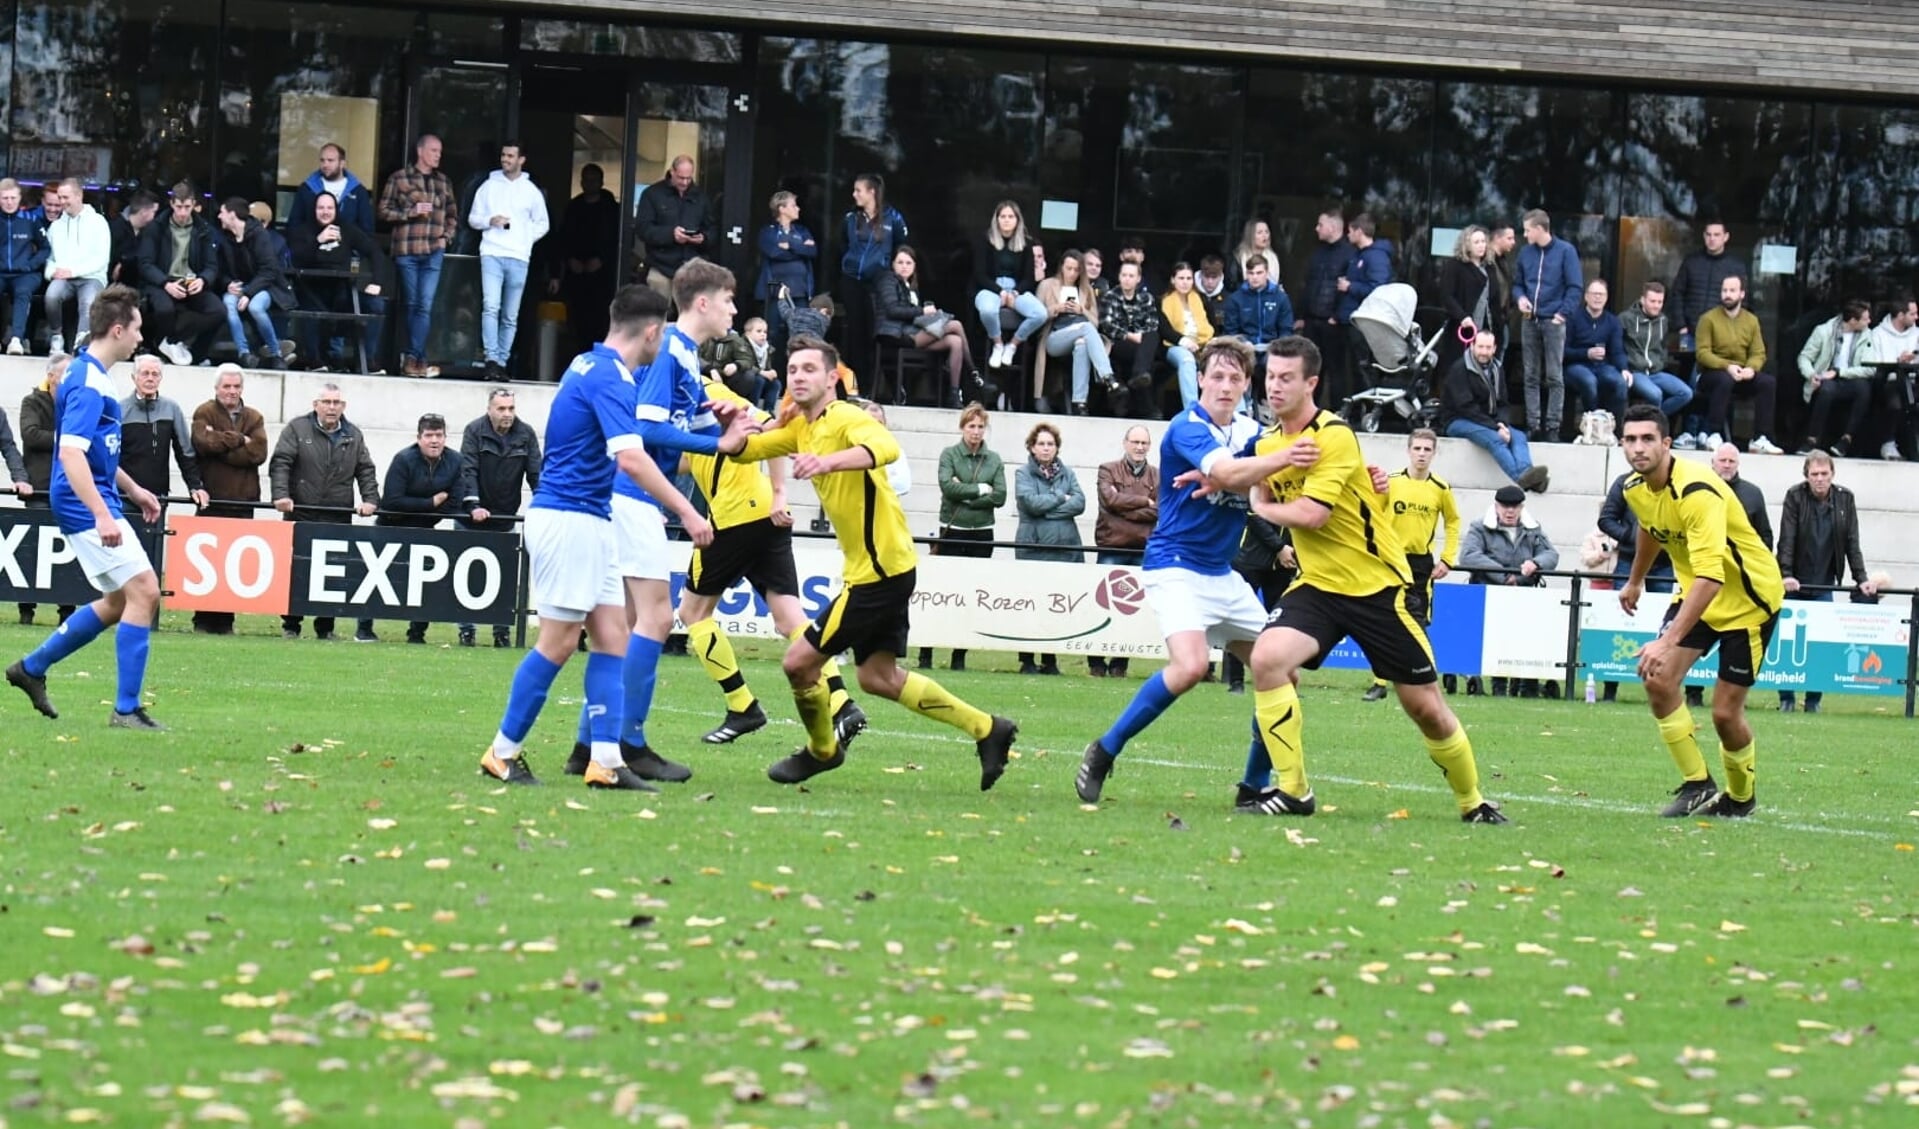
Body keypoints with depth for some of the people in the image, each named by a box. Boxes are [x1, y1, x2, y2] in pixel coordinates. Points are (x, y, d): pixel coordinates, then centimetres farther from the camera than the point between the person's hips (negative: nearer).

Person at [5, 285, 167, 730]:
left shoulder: (92, 376, 14)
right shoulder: (88, 384, -19)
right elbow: (71, 453, -28)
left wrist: (132, 489, 31)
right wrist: (102, 514, -35)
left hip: (94, 503, 11)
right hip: (86, 505, -11)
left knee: (119, 601, 17)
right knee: (143, 591, -12)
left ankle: (33, 667, 25)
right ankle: (126, 709, -11)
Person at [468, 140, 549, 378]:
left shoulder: (532, 191, 9)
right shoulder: (490, 186, 9)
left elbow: (542, 224, 17)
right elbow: (473, 218, 11)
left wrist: (525, 239, 3)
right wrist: (490, 221, -8)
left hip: (518, 258, 1)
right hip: (492, 254, -1)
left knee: (511, 316, 3)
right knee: (490, 307, -18)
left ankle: (501, 362, 8)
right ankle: (491, 358, -22)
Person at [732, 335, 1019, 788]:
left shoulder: (845, 419, -18)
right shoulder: (802, 427, 11)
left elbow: (886, 447, -38)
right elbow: (749, 449, 18)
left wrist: (827, 461, -55)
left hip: (878, 570, -10)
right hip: (879, 567, 10)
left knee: (799, 662, -3)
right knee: (878, 677, 17)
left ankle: (822, 750, 22)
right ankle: (986, 729, 22)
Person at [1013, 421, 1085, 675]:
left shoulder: (1067, 473, 15)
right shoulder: (1023, 474, 6)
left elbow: (1080, 503, 1)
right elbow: (1031, 502, -10)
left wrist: (1047, 508, -6)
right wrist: (1061, 498, 0)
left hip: (1065, 548, 3)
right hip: (1033, 547, -3)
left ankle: (1050, 660, 7)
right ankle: (1027, 661, 3)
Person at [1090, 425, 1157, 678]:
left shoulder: (1157, 477, 11)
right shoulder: (1108, 470, 9)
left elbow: (1159, 511, -2)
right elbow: (1110, 499, -8)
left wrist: (1124, 508, -8)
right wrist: (1144, 501, -5)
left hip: (1144, 551, 1)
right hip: (1112, 550, -1)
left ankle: (1120, 663, 6)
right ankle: (1096, 661, 4)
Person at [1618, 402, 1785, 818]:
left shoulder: (1697, 492, -33)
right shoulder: (1635, 489, -7)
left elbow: (1710, 576, -41)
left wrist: (1669, 641, -48)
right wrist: (1635, 581, 32)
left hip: (1748, 599, -7)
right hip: (1696, 595, 7)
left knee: (1725, 713, -5)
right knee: (1657, 680, -12)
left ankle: (1741, 797, 22)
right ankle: (1697, 785, 2)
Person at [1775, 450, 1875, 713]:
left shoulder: (1844, 499, 2)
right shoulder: (1795, 496, -6)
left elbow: (1852, 543, 3)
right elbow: (1786, 539, -11)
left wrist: (1861, 579, -3)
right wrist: (1786, 575, -21)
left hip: (1824, 586, 2)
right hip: (1795, 584, -2)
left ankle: (1814, 699, 3)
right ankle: (1786, 698, 8)